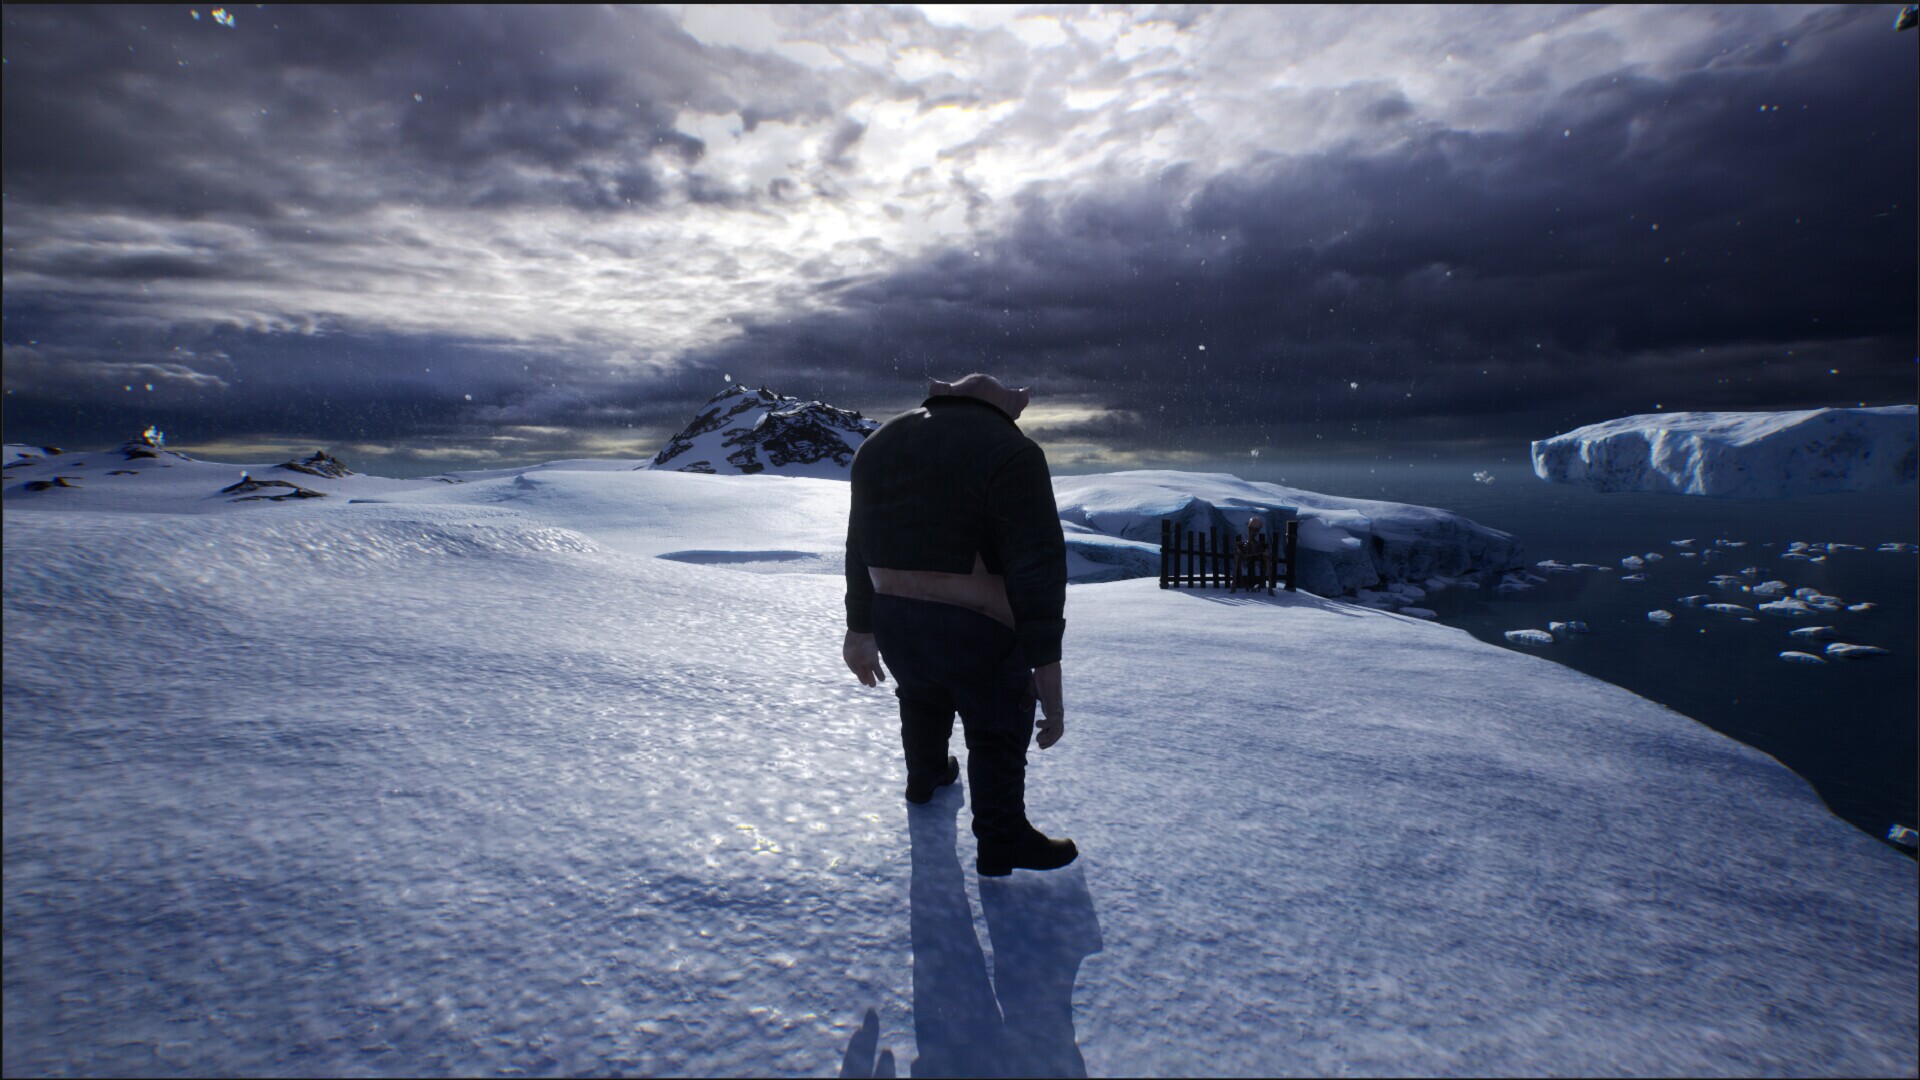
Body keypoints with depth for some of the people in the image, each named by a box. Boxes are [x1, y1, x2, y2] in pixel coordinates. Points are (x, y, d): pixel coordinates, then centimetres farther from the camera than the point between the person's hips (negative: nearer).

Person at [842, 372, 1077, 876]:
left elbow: (860, 549, 12)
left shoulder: (878, 443, 7)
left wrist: (860, 631, 21)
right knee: (998, 730, 16)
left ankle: (925, 777, 57)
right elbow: (1039, 571, -21)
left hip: (894, 623, 6)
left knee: (923, 698, 33)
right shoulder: (1011, 452, -15)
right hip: (975, 631, -6)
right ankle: (1001, 842, 32)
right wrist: (1046, 678, -18)